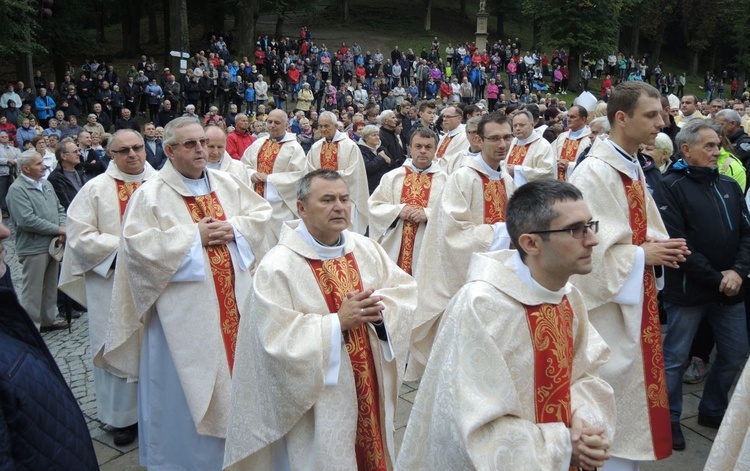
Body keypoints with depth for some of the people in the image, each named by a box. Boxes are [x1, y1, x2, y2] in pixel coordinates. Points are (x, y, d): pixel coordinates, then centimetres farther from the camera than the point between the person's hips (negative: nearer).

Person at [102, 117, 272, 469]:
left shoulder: (226, 184, 8)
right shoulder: (151, 194, -7)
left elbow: (261, 213, 10)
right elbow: (136, 243, -16)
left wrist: (235, 228, -10)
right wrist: (193, 236, -18)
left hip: (235, 300, 5)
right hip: (185, 310, -5)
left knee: (234, 363, 14)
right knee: (189, 378, 4)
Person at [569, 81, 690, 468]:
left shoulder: (632, 168, 10)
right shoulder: (595, 172, -20)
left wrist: (656, 244, 0)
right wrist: (642, 254, -15)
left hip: (634, 298, 10)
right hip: (609, 302, -10)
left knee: (633, 380, 19)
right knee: (615, 388, 1)